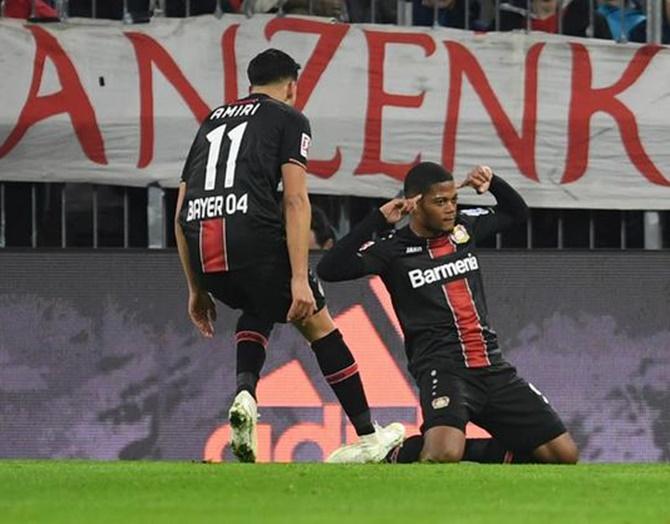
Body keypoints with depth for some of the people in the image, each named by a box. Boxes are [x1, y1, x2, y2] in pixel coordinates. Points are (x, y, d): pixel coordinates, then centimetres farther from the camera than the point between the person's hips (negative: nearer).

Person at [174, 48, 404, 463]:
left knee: (260, 308, 33)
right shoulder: (289, 118, 13)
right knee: (316, 322, 15)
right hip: (252, 235, -5)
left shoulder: (212, 120, 30)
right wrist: (299, 278, -7)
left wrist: (197, 289, 31)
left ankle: (245, 393, 4)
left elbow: (181, 214, 27)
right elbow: (295, 200, -2)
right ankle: (368, 437, 17)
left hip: (201, 250, 5)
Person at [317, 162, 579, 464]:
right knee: (445, 455, -35)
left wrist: (493, 183, 10)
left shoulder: (464, 228, 12)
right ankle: (404, 454, -3)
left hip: (492, 368, 6)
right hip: (442, 368, -6)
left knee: (563, 455, 0)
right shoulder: (393, 249, -3)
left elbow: (517, 212, 30)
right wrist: (378, 220, -19)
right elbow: (329, 270, -16)